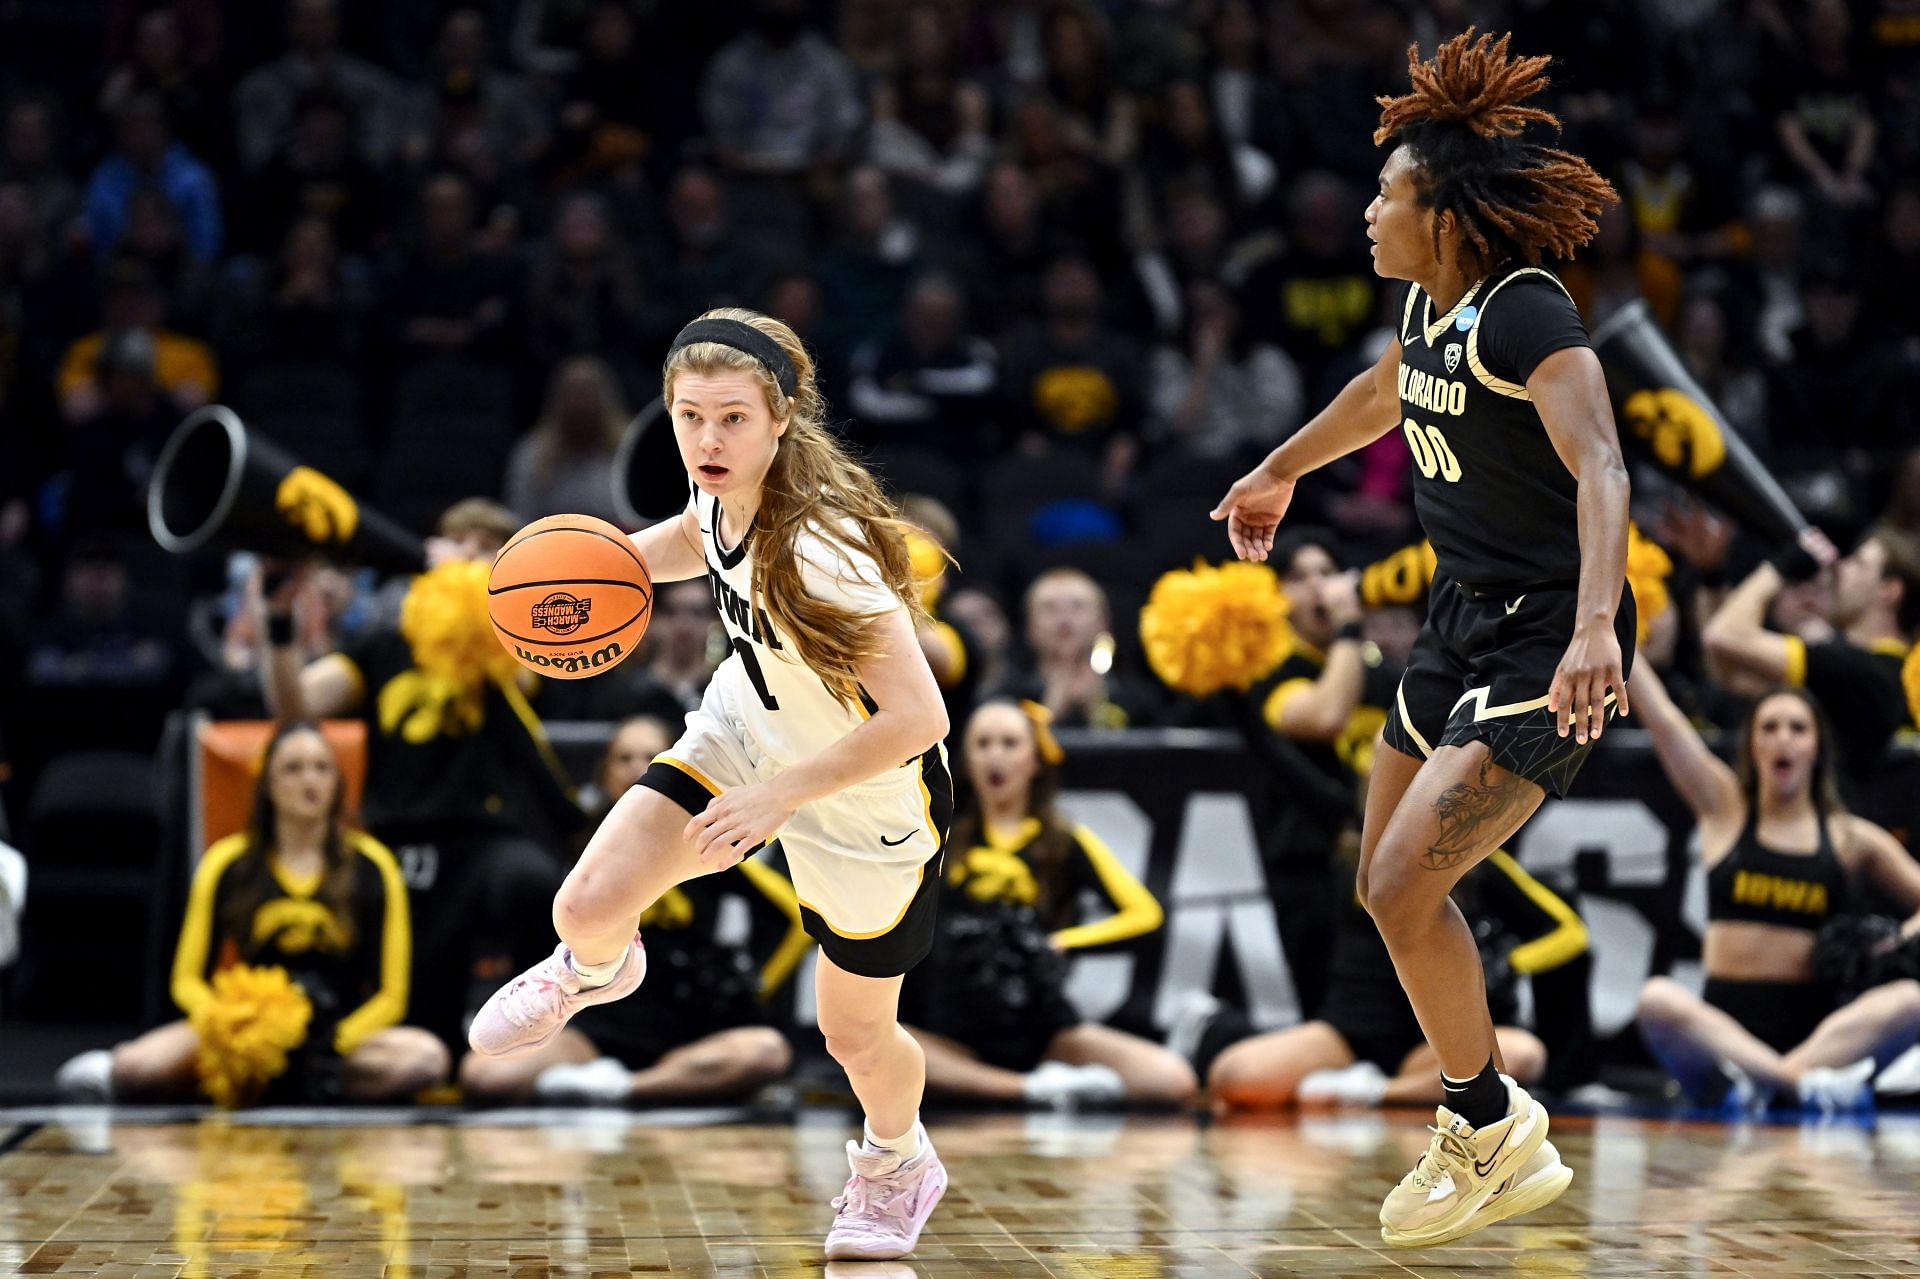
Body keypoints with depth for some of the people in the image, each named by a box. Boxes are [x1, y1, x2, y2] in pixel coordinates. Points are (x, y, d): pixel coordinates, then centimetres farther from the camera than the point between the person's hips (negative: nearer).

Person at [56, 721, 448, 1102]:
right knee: (139, 1066, -32)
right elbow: (189, 980, 8)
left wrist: (332, 1044, -16)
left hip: (342, 1035, 1)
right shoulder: (228, 864, 5)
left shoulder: (371, 866, 3)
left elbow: (388, 994, 2)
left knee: (426, 1056, -34)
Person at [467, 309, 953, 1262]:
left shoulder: (820, 548, -37)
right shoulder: (725, 488, -16)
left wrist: (778, 796, -32)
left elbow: (917, 717, -36)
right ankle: (593, 970, 29)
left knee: (855, 1034, 12)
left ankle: (895, 1164, 46)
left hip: (867, 797, -5)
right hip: (744, 735, 5)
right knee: (588, 906, -10)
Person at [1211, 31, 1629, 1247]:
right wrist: (1281, 471, 45)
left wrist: (1594, 624, -50)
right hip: (1464, 618, 10)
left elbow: (1600, 469, -34)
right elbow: (1380, 395, 28)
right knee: (1389, 886, 12)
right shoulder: (1426, 303, 6)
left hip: (1547, 641, -10)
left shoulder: (1525, 315, -21)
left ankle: (1489, 1124, 8)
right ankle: (1510, 1154, 24)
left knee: (1404, 887, -15)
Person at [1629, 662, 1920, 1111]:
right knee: (1658, 1000, -35)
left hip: (1815, 1030, 1)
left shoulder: (1850, 837, 14)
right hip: (1722, 1027, -1)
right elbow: (1660, 716, 6)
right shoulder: (1725, 809, 13)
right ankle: (1807, 1080, -40)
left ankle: (1757, 1081, -40)